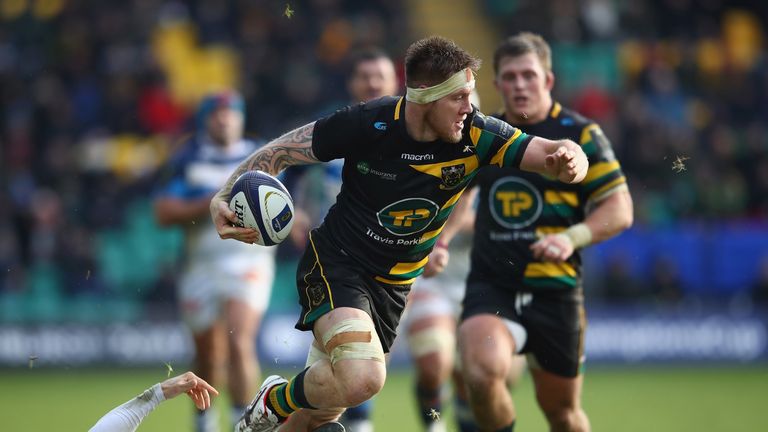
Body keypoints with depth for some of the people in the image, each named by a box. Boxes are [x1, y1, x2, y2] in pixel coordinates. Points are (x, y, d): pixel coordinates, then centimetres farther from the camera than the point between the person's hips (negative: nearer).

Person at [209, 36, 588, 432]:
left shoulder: (475, 135, -13)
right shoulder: (368, 123, -20)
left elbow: (552, 154, -19)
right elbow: (279, 152, -11)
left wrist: (569, 160, -43)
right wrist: (225, 198, -25)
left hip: (394, 285, 5)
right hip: (336, 262, -5)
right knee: (361, 378, -31)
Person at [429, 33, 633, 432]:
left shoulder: (581, 135, -2)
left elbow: (620, 210, -4)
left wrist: (571, 238, -20)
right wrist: (439, 241, 14)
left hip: (554, 291, -1)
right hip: (489, 286, 2)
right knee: (482, 372, -26)